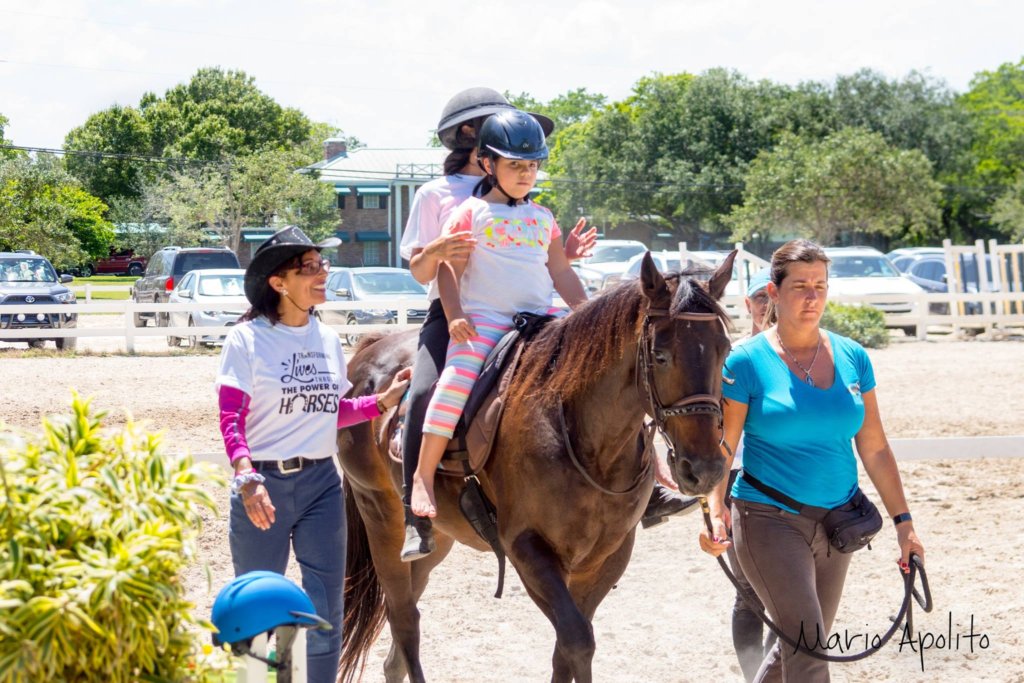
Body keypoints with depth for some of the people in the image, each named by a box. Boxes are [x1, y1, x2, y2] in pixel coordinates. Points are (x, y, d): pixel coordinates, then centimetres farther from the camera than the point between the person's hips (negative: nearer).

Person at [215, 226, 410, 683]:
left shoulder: (328, 340, 8)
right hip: (264, 485, -5)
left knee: (326, 613, 7)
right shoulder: (246, 340, -9)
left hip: (322, 483, 5)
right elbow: (230, 421, -15)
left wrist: (383, 401, 6)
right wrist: (246, 478, -29)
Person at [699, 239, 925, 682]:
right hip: (770, 522, -5)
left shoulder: (853, 358, 5)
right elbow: (721, 448, -9)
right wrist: (715, 511, -25)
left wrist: (902, 521, 6)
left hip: (837, 524, 5)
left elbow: (874, 449, 9)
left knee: (801, 645, 15)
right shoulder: (745, 362, -7)